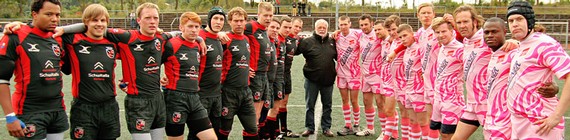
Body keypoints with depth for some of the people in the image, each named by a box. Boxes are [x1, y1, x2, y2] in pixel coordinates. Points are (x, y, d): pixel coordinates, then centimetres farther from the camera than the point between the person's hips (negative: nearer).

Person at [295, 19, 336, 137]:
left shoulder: (332, 42, 6)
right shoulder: (308, 41, -3)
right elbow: (294, 51, -8)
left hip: (328, 79, 2)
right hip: (312, 79, -2)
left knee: (327, 105, 11)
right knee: (310, 105, 7)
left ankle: (326, 127, 24)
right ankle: (309, 128, 19)